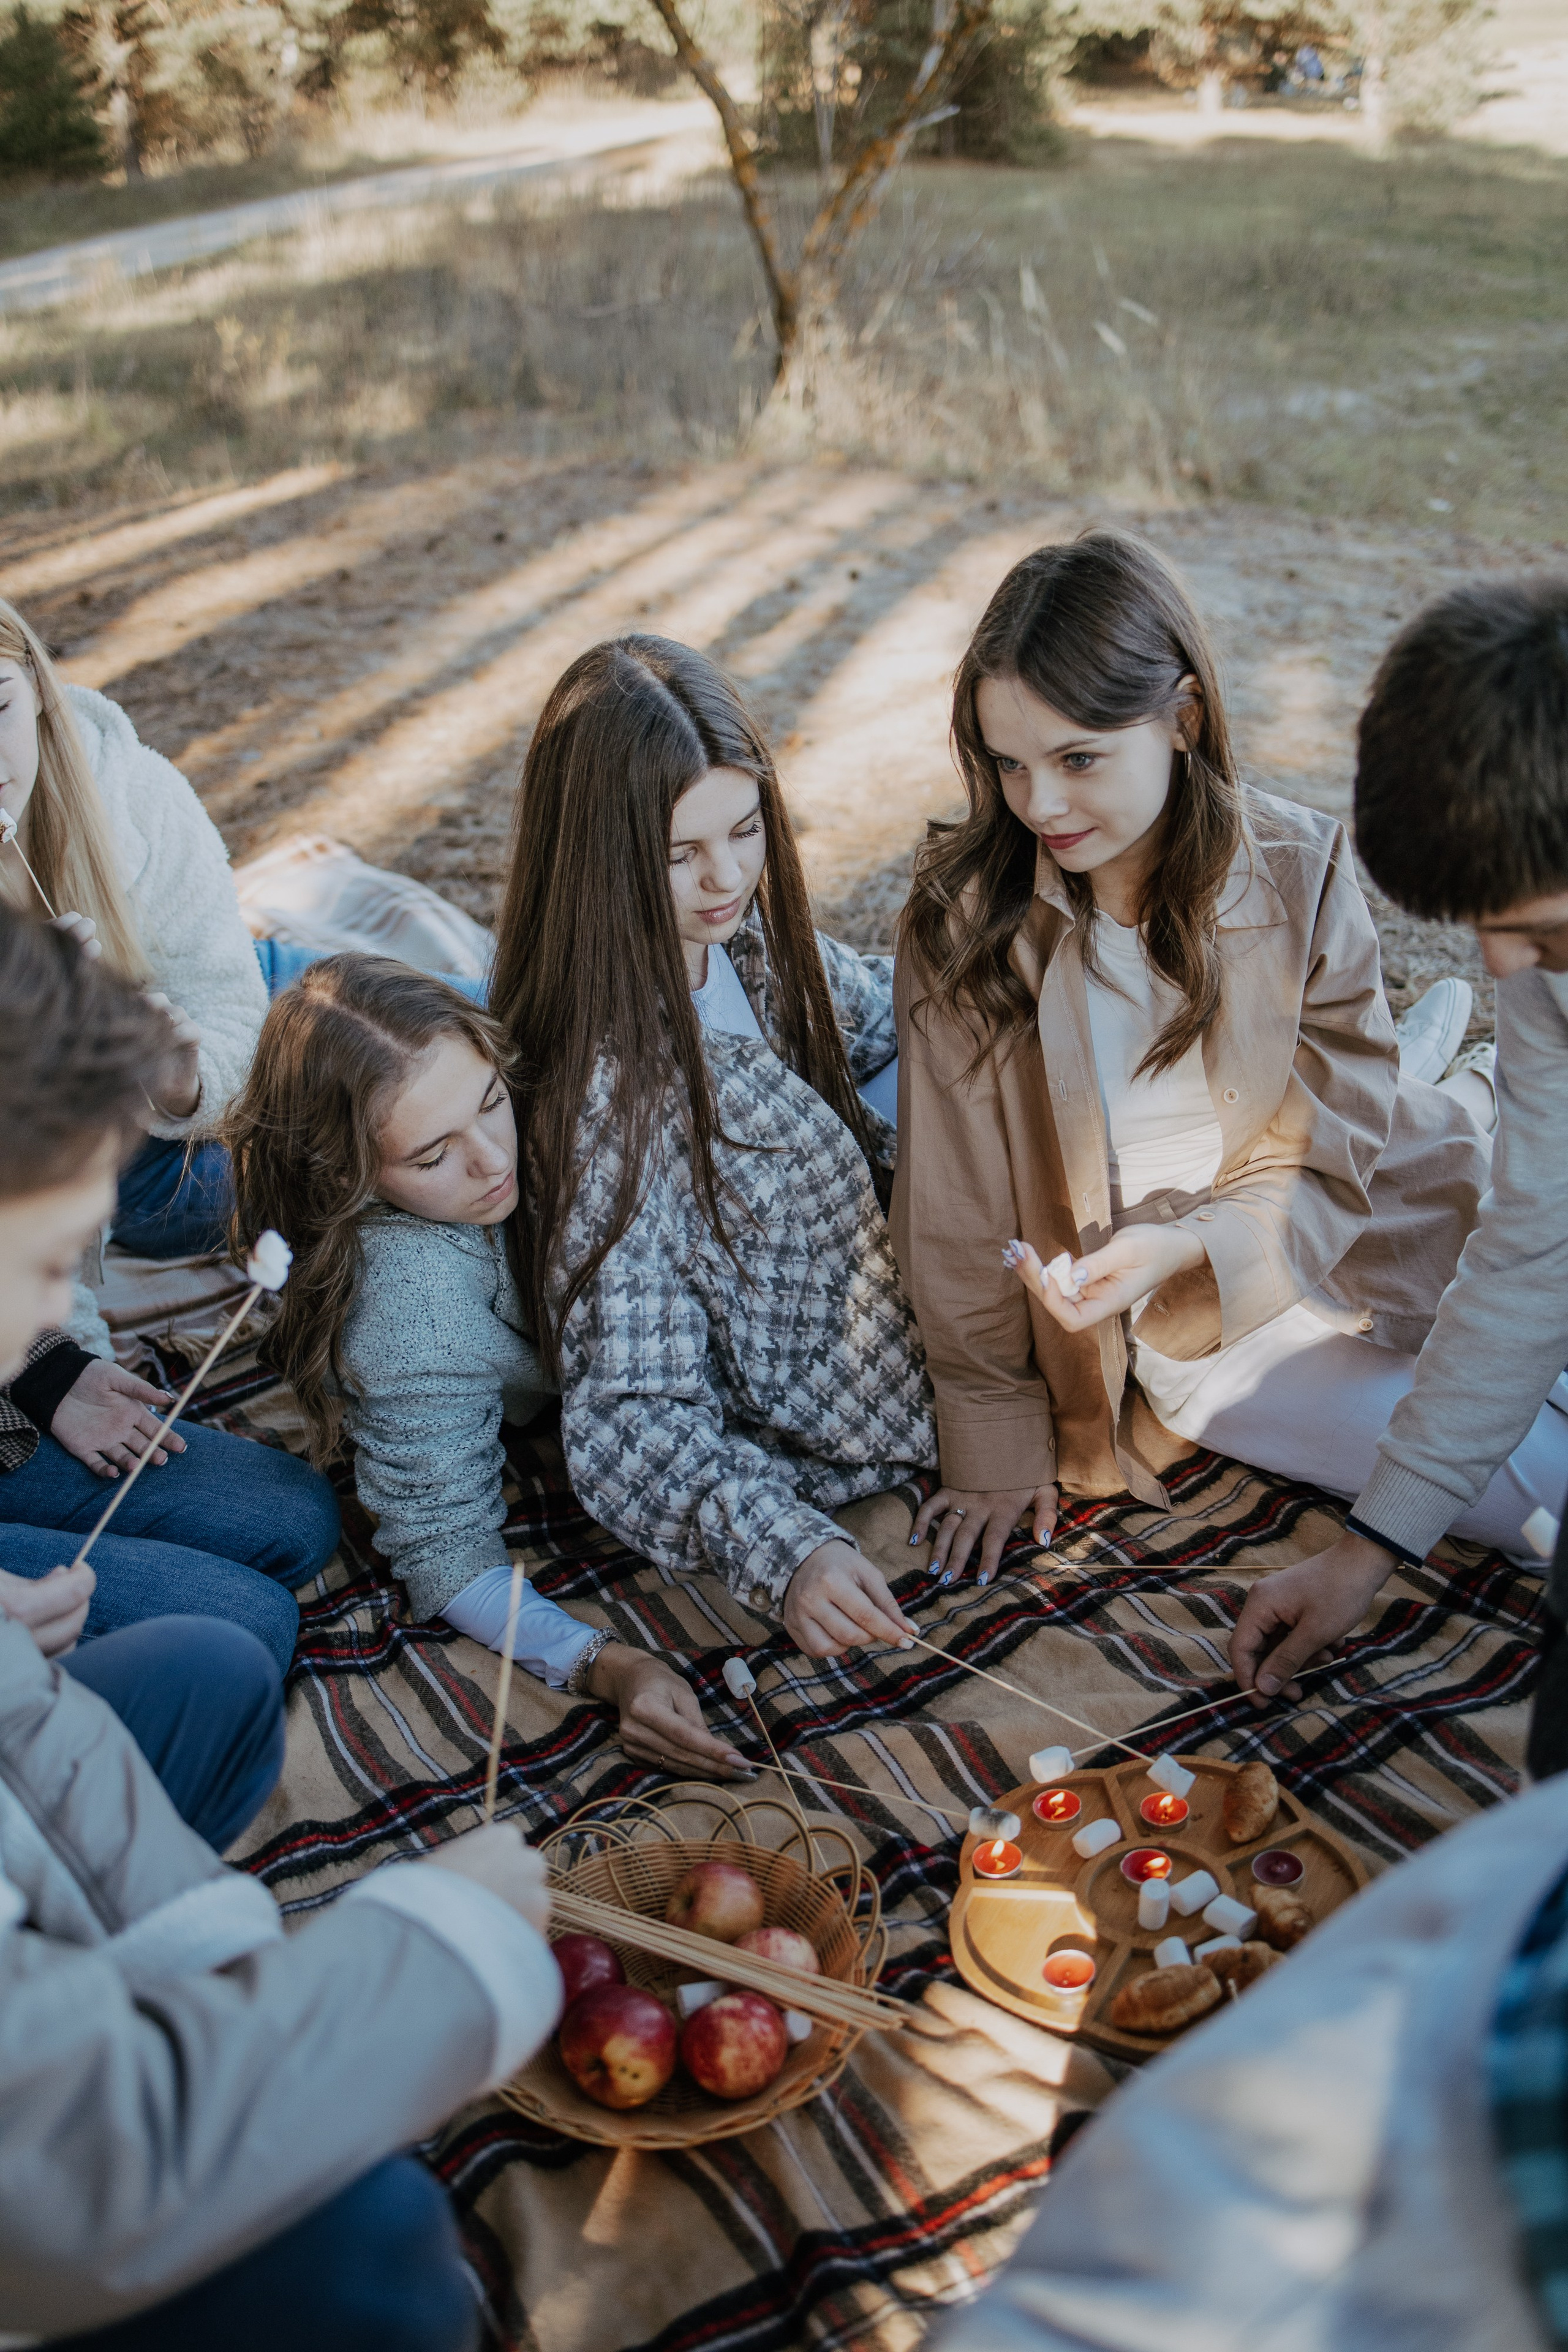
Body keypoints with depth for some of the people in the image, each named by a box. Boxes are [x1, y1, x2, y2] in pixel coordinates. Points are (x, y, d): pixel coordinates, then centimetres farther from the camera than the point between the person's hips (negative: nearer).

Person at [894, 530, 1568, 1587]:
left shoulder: (1303, 873, -12)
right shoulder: (964, 914, -15)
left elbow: (1335, 1159, -9)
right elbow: (959, 1204, -7)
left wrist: (1186, 1242, -28)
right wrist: (998, 1440, -1)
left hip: (1342, 1245, 2)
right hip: (1195, 1320, -2)